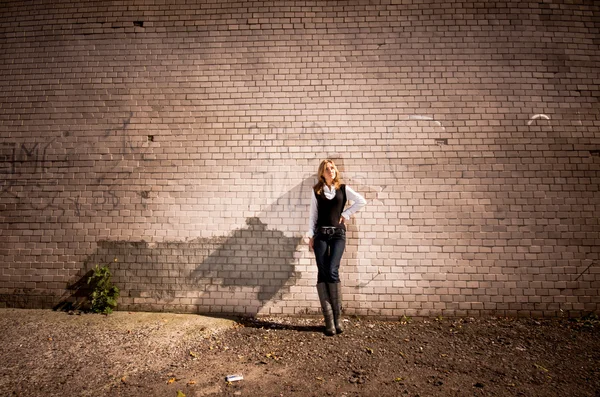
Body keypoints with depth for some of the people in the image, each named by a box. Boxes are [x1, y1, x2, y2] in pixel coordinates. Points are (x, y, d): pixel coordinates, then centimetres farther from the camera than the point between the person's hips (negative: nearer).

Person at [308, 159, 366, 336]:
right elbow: (313, 214, 8)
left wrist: (346, 214, 0)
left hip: (338, 234, -1)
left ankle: (337, 317, -1)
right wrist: (311, 235, 2)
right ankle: (329, 320, -1)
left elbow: (361, 201, 2)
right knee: (322, 273, -5)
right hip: (321, 234, 1)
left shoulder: (343, 188, 7)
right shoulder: (316, 190, 9)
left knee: (332, 271, -15)